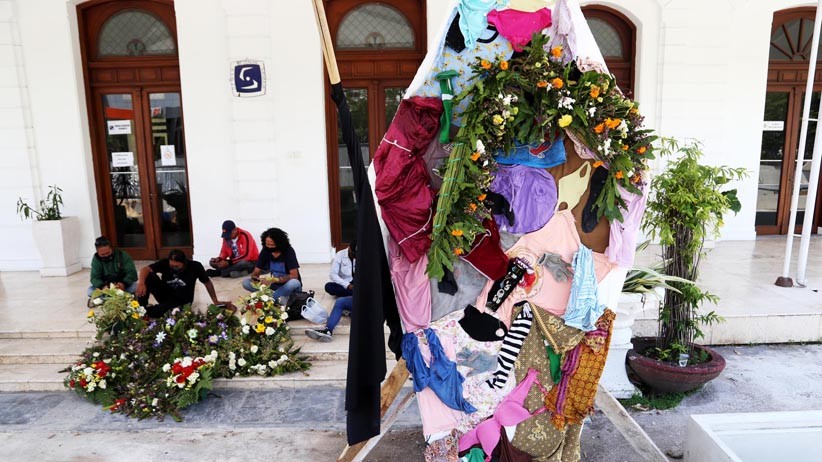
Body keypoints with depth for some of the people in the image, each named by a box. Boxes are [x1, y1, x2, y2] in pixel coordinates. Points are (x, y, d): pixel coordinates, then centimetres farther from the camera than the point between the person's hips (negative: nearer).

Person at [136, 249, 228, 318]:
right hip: (164, 294, 3)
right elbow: (146, 269, -28)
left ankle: (147, 310, 0)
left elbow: (207, 282, -5)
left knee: (157, 311, -34)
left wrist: (215, 301, 0)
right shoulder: (165, 263, -16)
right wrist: (141, 283, -50)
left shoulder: (195, 266, -18)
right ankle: (142, 307, -13)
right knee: (148, 276, -25)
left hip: (181, 301, -2)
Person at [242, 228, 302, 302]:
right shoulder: (265, 251, -7)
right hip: (275, 285, 5)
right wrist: (254, 278, -26)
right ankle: (277, 297, -23)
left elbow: (294, 276, -25)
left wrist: (274, 280, -36)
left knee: (294, 283, -39)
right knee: (245, 282, -12)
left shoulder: (288, 251, -19)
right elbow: (256, 271, -2)